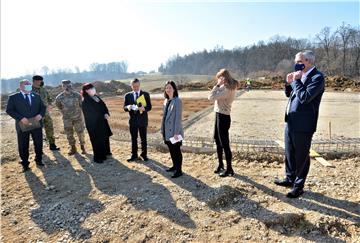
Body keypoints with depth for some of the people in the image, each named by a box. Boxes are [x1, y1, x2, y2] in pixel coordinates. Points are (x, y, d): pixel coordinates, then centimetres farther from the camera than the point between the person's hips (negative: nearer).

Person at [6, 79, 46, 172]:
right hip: (22, 126, -2)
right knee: (23, 146, 6)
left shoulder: (36, 96, 11)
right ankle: (25, 164, 21)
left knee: (39, 144, 10)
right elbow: (9, 110, -5)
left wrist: (41, 114, -8)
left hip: (36, 124, 3)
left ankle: (39, 160, 29)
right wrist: (21, 118, -18)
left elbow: (43, 107, 13)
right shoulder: (13, 97, 0)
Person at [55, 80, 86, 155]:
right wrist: (64, 112, 15)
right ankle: (73, 147, 26)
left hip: (78, 117, -1)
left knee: (80, 133, 4)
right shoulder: (59, 97, -11)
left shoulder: (77, 95, -12)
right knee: (69, 134, 8)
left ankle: (82, 147, 22)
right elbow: (58, 106, 10)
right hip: (67, 119, 1)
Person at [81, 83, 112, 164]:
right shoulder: (85, 101, -15)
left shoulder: (96, 97, 9)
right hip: (93, 124, -8)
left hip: (102, 121, 8)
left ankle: (105, 153, 35)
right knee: (97, 141, -1)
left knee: (105, 137, 17)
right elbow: (92, 113, -19)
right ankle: (97, 157, 12)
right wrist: (104, 115, -12)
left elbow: (103, 106, 8)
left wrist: (107, 114, -10)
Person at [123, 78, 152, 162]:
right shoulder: (127, 95, 4)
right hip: (132, 120, 1)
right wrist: (128, 107, -20)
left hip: (143, 120, -1)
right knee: (133, 139, 10)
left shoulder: (146, 94, 0)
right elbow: (124, 107, 3)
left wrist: (144, 108, -25)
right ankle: (134, 155, 22)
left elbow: (149, 107, -3)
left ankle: (144, 154, 22)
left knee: (143, 138, 8)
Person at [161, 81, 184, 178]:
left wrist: (176, 132, -20)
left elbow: (178, 118, -17)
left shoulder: (177, 101, -13)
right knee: (171, 150, 17)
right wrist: (162, 129, 13)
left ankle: (179, 170, 12)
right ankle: (175, 166, 33)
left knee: (176, 150, 2)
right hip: (167, 131, 7)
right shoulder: (166, 101, 10)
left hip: (174, 131, -7)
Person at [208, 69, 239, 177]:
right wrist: (219, 85, 7)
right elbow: (214, 96, 15)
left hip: (223, 117, -10)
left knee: (224, 144, -1)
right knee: (218, 141, 19)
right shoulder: (229, 87, 10)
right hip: (219, 115, 10)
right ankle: (220, 165, 34)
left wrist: (217, 85, -13)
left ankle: (229, 169, 12)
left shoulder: (226, 89, -20)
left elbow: (211, 97, -21)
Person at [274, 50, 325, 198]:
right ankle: (290, 179, 36)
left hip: (303, 125, -8)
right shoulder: (300, 76, 11)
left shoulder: (317, 77, -14)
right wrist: (289, 83, 2)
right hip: (291, 122, 9)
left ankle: (298, 186, 20)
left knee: (301, 156, 5)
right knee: (289, 153, 19)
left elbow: (305, 97, -25)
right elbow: (288, 94, 19)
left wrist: (296, 80, -16)